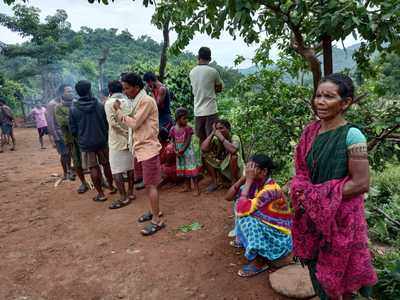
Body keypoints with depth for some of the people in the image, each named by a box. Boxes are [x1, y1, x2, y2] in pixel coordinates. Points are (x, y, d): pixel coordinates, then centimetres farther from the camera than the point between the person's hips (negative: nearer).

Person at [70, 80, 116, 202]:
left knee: (93, 168, 7)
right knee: (106, 164, 17)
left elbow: (73, 130, -2)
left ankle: (100, 194, 12)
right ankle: (111, 187, 30)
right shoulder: (100, 106, -7)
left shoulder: (73, 109, -8)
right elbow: (107, 124, -1)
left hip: (86, 143, -1)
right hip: (101, 141, 1)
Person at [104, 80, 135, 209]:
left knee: (116, 170, 1)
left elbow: (113, 122, -18)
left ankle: (123, 198, 3)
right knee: (130, 166, 14)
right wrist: (129, 132, 4)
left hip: (117, 141, -6)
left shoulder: (109, 103, -9)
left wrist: (125, 132, -10)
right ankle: (130, 193, 24)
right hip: (129, 140, 6)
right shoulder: (128, 101, 6)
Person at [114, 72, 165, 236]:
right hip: (140, 148, 9)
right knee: (148, 184, 16)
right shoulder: (139, 101, 14)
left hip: (148, 149, -9)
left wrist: (119, 112, -5)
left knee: (151, 185, -5)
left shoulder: (147, 101, -14)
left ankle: (157, 220, 3)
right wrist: (121, 111, -8)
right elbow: (134, 122, 7)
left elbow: (135, 123, -16)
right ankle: (155, 211, 30)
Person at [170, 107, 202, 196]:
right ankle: (188, 187, 30)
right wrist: (175, 151, -9)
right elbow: (173, 142, 4)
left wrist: (182, 150, -20)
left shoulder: (188, 128, -12)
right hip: (179, 153, 5)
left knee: (192, 170, -5)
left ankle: (197, 189, 1)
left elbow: (188, 141, -14)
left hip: (188, 151, -5)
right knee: (184, 170, 15)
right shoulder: (173, 129, -1)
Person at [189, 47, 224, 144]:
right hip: (211, 110, -5)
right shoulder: (213, 71, -7)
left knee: (202, 139, 12)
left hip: (198, 111, 5)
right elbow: (220, 88, 7)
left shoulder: (192, 72, 7)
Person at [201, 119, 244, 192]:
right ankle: (214, 182, -1)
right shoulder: (215, 139, -7)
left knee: (234, 156, -34)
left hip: (236, 168, -5)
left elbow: (233, 150, -41)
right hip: (222, 166, 5)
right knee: (206, 156, -9)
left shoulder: (234, 138, -18)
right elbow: (203, 148, -22)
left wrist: (221, 137, -33)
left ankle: (234, 182, -15)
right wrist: (212, 133, -20)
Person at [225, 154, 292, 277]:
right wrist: (243, 178, -15)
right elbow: (228, 197, -3)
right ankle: (242, 240, 20)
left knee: (244, 216, -26)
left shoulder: (271, 190, -29)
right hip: (265, 226, 8)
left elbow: (242, 210, -33)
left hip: (278, 239, -8)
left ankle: (260, 261, -8)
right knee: (240, 202, 2)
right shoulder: (255, 183, -5)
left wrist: (248, 180, -27)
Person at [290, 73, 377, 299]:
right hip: (312, 214, 6)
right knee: (314, 262, 21)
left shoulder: (351, 135, -18)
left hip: (341, 216, -5)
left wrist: (317, 196, -18)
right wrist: (301, 190, -10)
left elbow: (361, 183, -18)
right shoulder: (311, 131, 0)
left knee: (339, 270, 13)